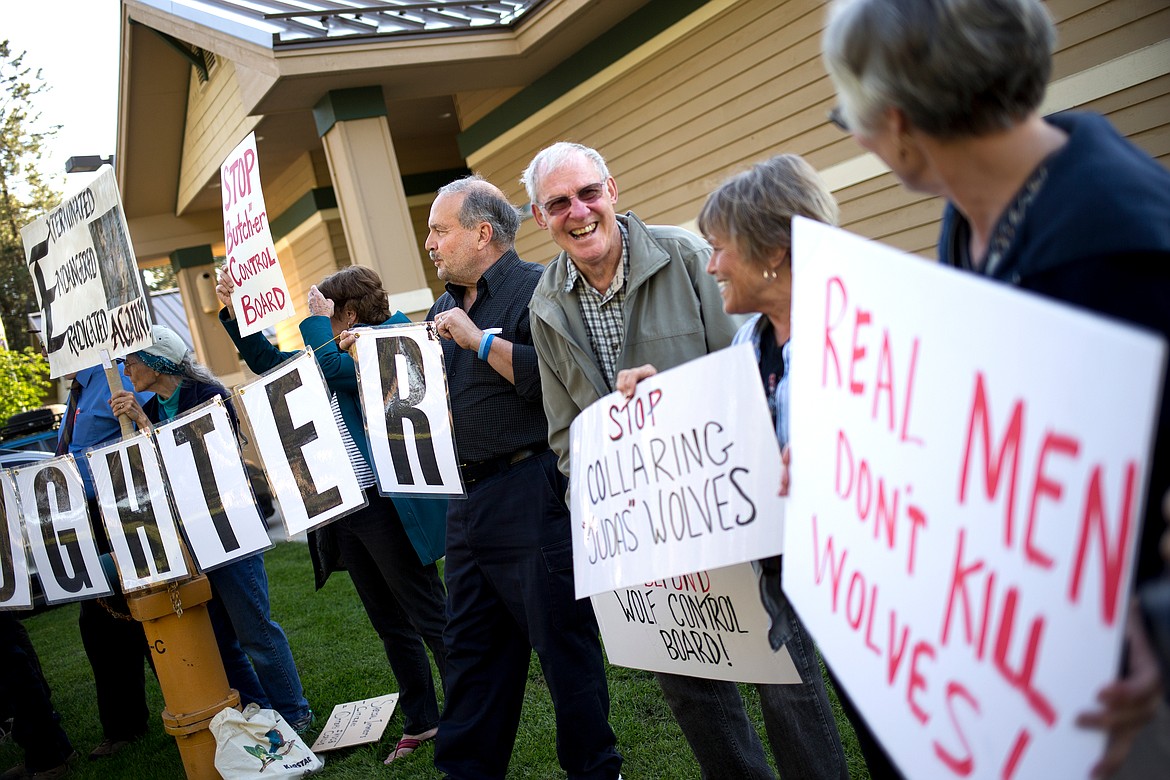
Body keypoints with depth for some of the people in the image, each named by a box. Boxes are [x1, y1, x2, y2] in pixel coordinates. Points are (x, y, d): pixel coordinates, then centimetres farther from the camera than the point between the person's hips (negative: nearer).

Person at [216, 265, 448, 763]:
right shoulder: (343, 352, 16)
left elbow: (329, 369, -26)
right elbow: (269, 361, 24)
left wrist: (317, 320, -11)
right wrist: (233, 311, 16)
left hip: (387, 508, -9)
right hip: (344, 511, 9)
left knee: (430, 619, -2)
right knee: (390, 625, 14)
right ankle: (420, 723, 25)